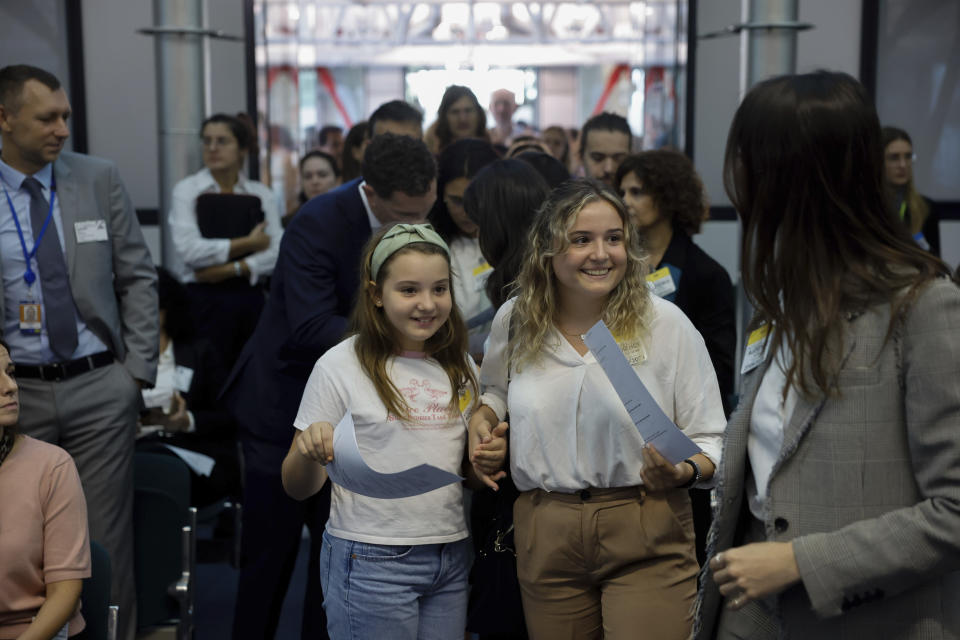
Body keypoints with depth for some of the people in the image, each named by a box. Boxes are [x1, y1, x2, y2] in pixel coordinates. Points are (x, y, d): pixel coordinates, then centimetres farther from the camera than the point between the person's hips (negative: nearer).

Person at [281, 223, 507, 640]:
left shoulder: (460, 367, 9)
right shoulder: (341, 366, -7)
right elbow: (297, 489, -5)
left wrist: (487, 462, -2)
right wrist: (309, 450, -27)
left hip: (451, 557, 5)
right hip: (372, 560, -5)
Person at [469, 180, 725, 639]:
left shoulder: (666, 323, -5)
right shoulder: (515, 321, 4)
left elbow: (711, 441, -2)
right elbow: (497, 387, 26)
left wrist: (682, 472, -22)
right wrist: (482, 415, 5)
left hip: (647, 540, -3)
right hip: (545, 539, 3)